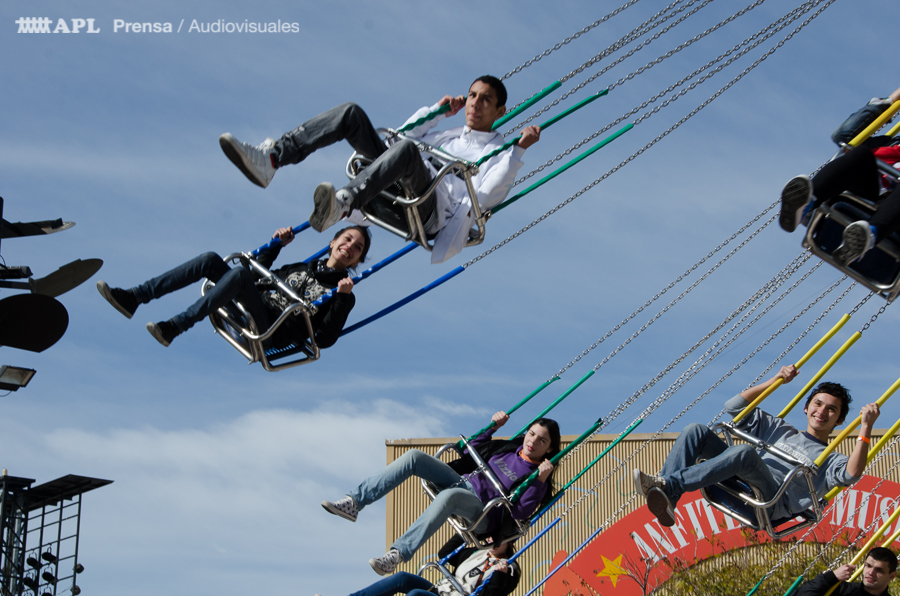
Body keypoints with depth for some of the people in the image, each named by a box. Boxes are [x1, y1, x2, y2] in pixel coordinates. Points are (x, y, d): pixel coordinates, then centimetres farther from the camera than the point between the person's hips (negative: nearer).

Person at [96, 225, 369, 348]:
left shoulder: (341, 294, 9)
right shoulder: (303, 268, 29)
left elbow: (325, 339, -7)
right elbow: (261, 276, 33)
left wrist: (342, 299, -18)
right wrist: (275, 245, 23)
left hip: (266, 333, -7)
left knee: (239, 273, -31)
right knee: (211, 260, -12)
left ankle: (174, 328, -39)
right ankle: (133, 298, -19)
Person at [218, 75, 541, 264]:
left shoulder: (498, 150, 16)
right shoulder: (450, 134, 37)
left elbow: (489, 194, -5)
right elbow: (406, 133, 38)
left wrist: (519, 149, -11)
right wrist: (438, 110, 33)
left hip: (432, 210, -7)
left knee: (407, 149, -40)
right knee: (351, 113, -6)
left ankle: (341, 205, -64)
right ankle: (270, 159, -26)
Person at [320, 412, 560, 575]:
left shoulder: (537, 476, -1)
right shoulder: (508, 449, 19)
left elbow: (520, 512, -15)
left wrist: (540, 482, -23)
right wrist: (492, 427, 21)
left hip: (482, 514, -7)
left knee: (449, 495, -43)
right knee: (415, 456, -13)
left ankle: (398, 553, -46)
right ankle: (354, 502, -20)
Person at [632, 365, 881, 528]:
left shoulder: (831, 461, 18)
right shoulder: (781, 431, 35)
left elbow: (851, 474, -8)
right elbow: (735, 406, 33)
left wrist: (866, 428, -12)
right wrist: (775, 380, 31)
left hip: (774, 500, -6)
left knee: (745, 452, -37)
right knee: (696, 431, -10)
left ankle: (668, 484, -44)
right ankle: (665, 499, -32)